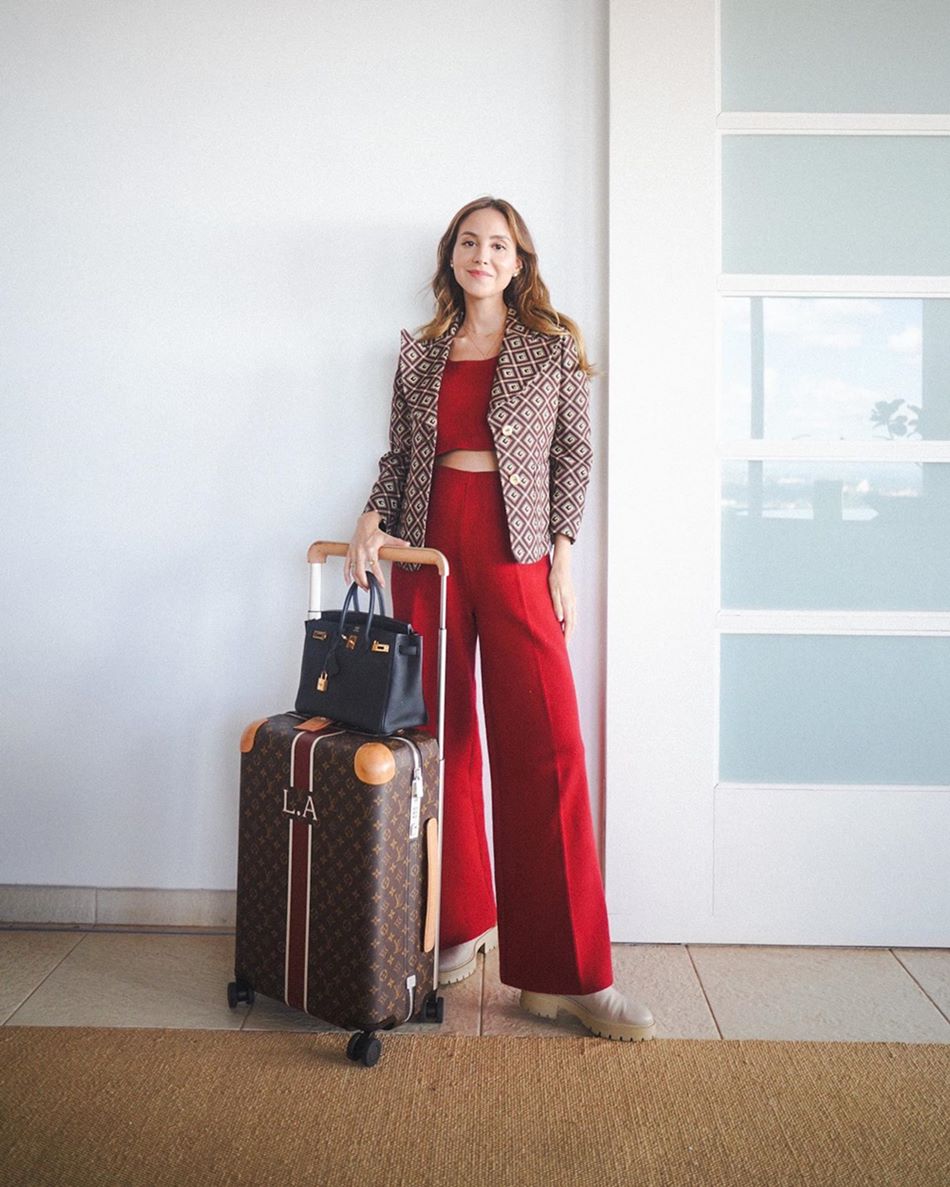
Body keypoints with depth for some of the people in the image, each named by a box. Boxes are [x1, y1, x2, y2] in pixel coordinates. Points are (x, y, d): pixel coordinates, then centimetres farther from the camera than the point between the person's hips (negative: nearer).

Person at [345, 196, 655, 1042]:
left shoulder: (554, 346, 8)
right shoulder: (419, 353, 15)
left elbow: (574, 456, 5)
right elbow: (400, 453, 15)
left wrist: (562, 557, -5)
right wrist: (374, 518, -2)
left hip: (516, 552, -3)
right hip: (428, 551, 3)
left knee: (546, 748, -9)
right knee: (443, 740, 6)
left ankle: (567, 973, -2)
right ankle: (462, 923, 22)